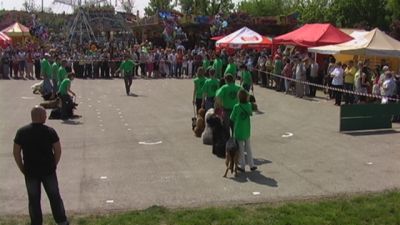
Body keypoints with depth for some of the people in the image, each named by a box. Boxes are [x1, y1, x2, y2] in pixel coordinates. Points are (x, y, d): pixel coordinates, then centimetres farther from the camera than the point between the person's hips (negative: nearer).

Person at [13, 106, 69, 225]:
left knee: (34, 200, 12)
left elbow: (16, 152, -3)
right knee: (55, 197, 13)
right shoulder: (50, 131, -9)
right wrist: (53, 165, 6)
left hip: (30, 172, 1)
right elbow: (58, 150, -7)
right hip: (48, 171, -1)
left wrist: (22, 168, 7)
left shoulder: (22, 132, -5)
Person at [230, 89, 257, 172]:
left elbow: (232, 118, -10)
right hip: (247, 131, 4)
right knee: (248, 148, 17)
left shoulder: (237, 107, -19)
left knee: (240, 149, 8)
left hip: (239, 131, -4)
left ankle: (242, 166, 15)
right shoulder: (249, 105, -7)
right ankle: (251, 165, 22)